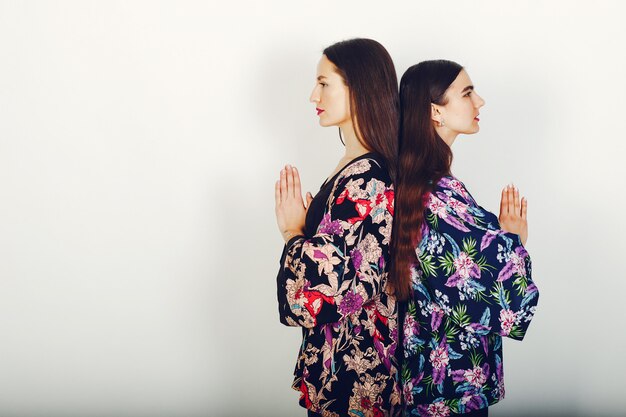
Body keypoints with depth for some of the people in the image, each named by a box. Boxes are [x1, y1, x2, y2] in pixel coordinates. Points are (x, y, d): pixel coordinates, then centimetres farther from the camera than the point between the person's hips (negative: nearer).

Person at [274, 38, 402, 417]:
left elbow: (323, 290, -26)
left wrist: (294, 232, -12)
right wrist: (301, 228, 3)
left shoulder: (363, 180, -24)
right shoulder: (369, 169, 5)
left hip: (350, 364, -9)